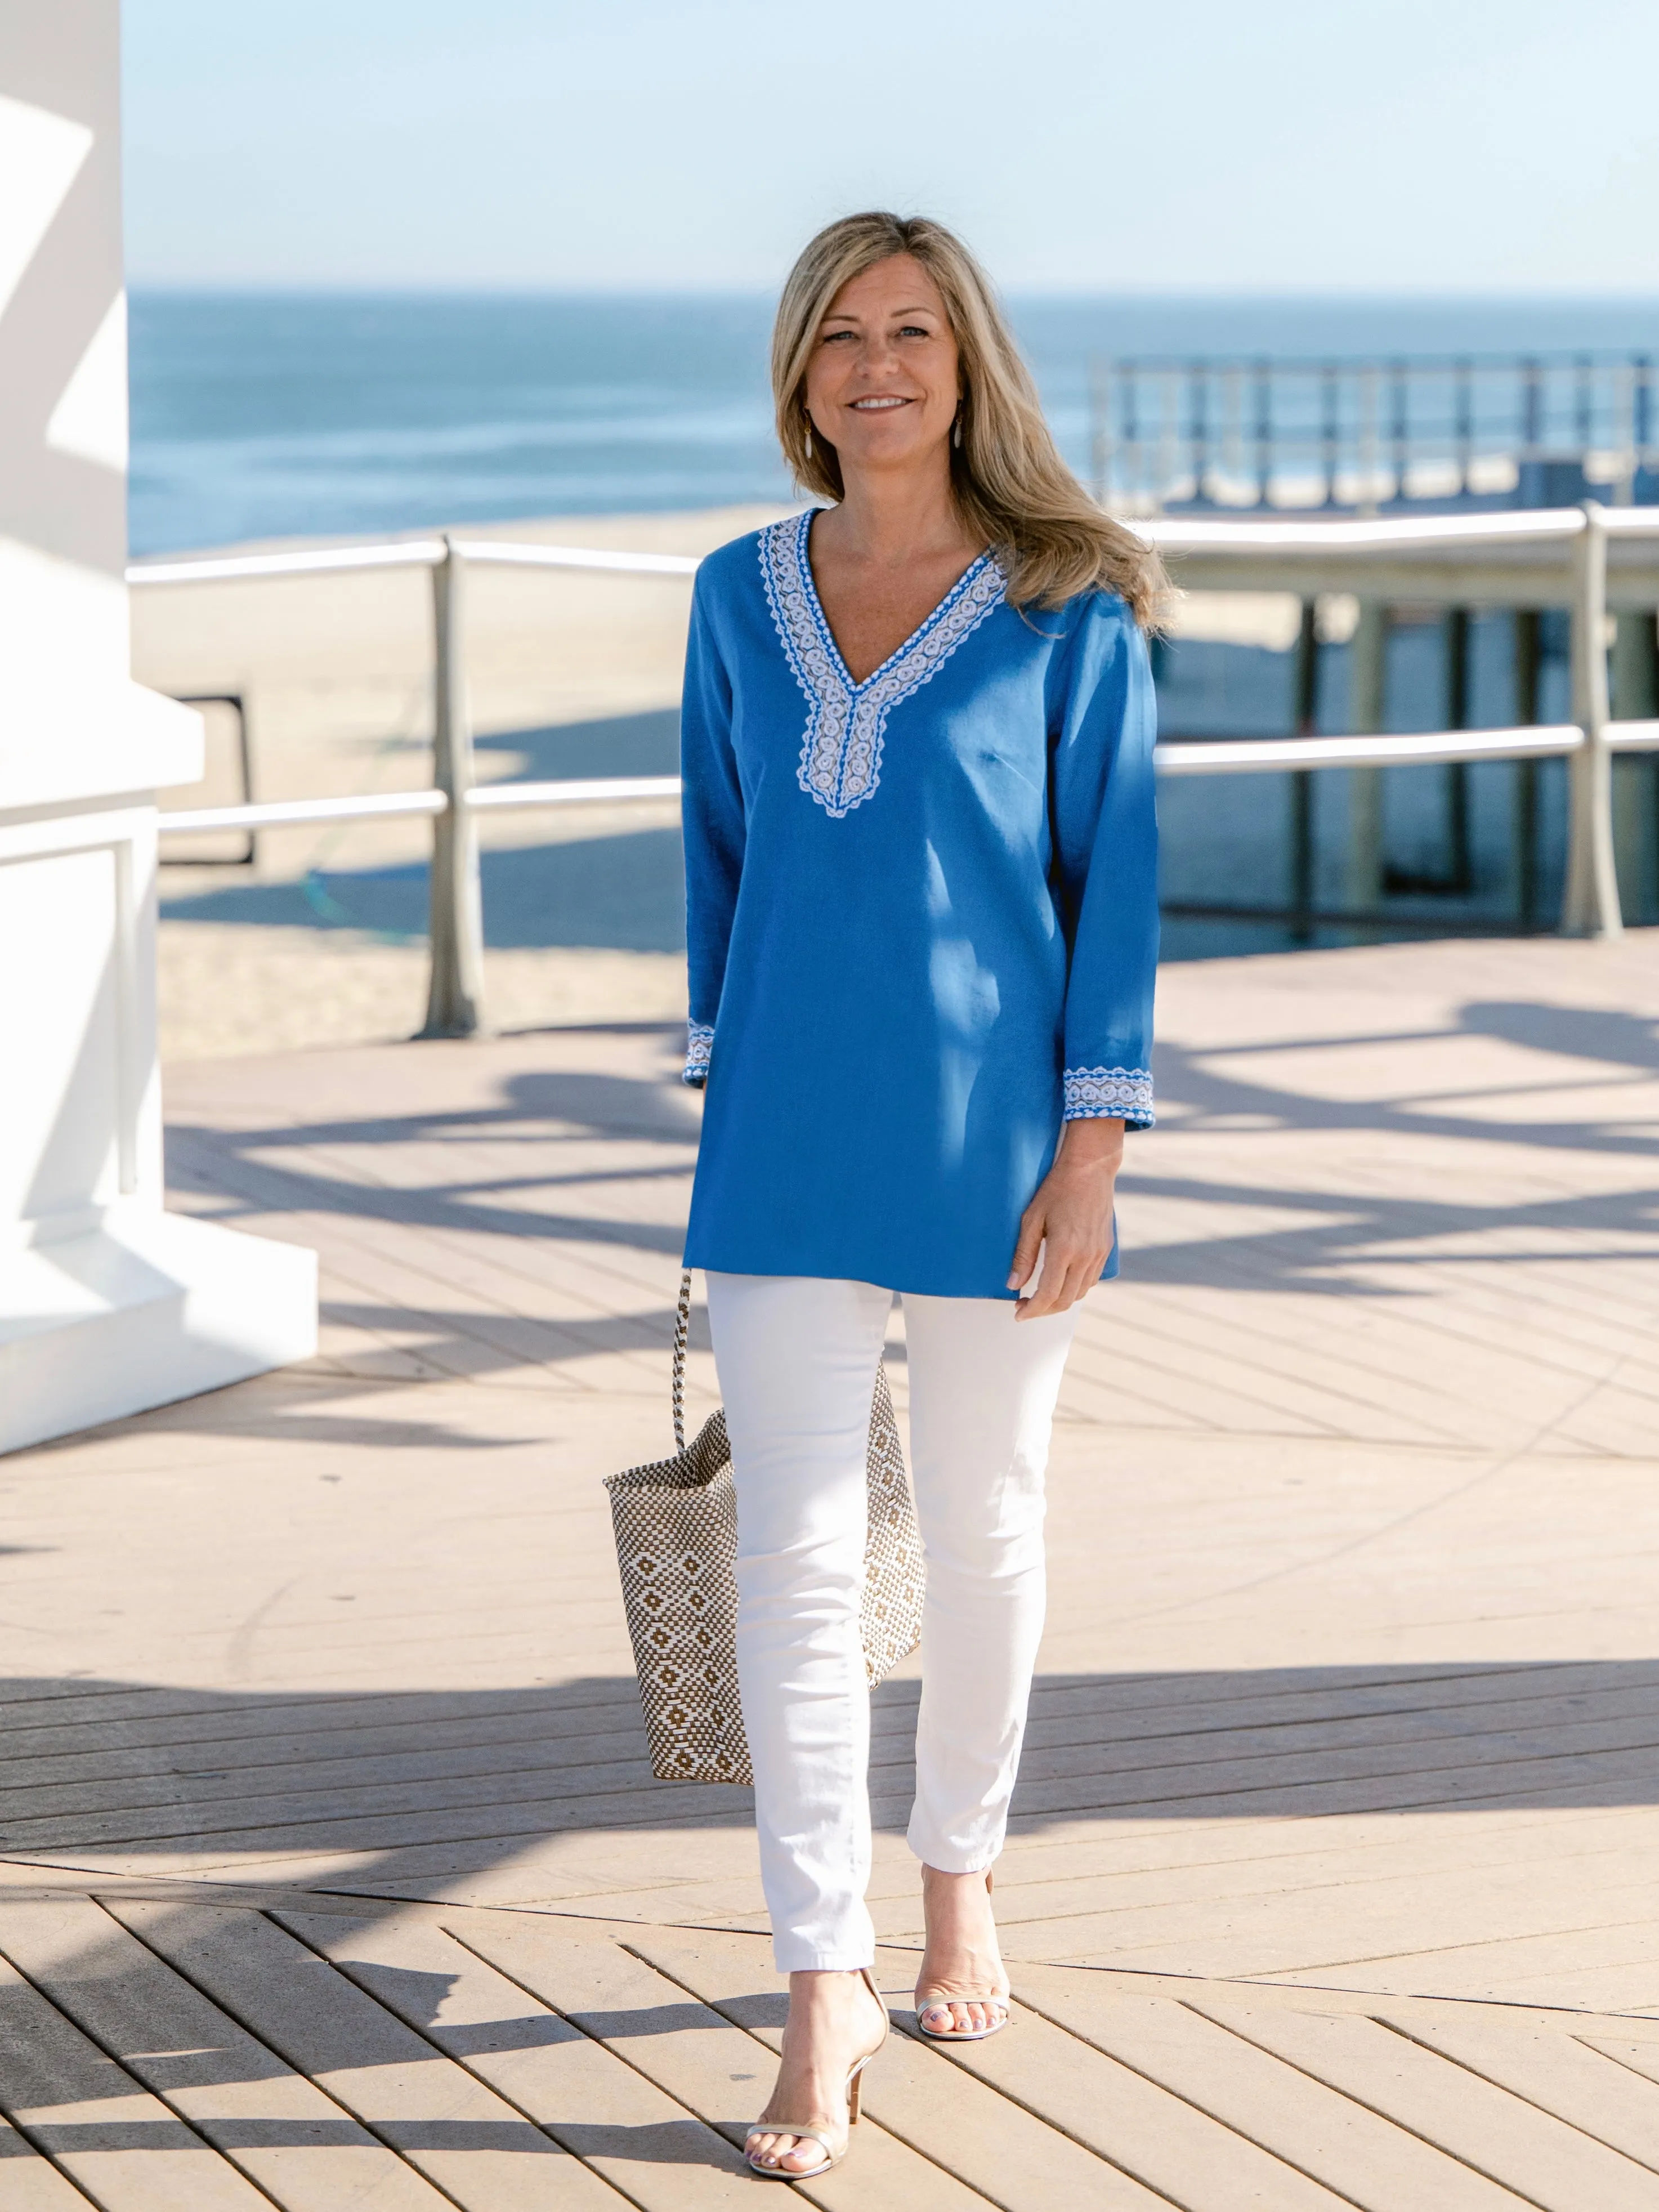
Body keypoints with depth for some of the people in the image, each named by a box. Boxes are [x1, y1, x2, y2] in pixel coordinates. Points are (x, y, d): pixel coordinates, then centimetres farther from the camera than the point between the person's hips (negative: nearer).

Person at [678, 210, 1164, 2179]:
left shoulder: (1068, 608, -4)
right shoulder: (741, 595, 6)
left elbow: (1112, 881, -5)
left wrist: (1090, 1156, -9)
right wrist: (721, 1096, 12)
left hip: (991, 1131, -2)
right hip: (788, 1140, 2)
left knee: (982, 1526, 12)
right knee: (795, 1553, -5)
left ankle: (958, 1873, 34)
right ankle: (826, 1987, -2)